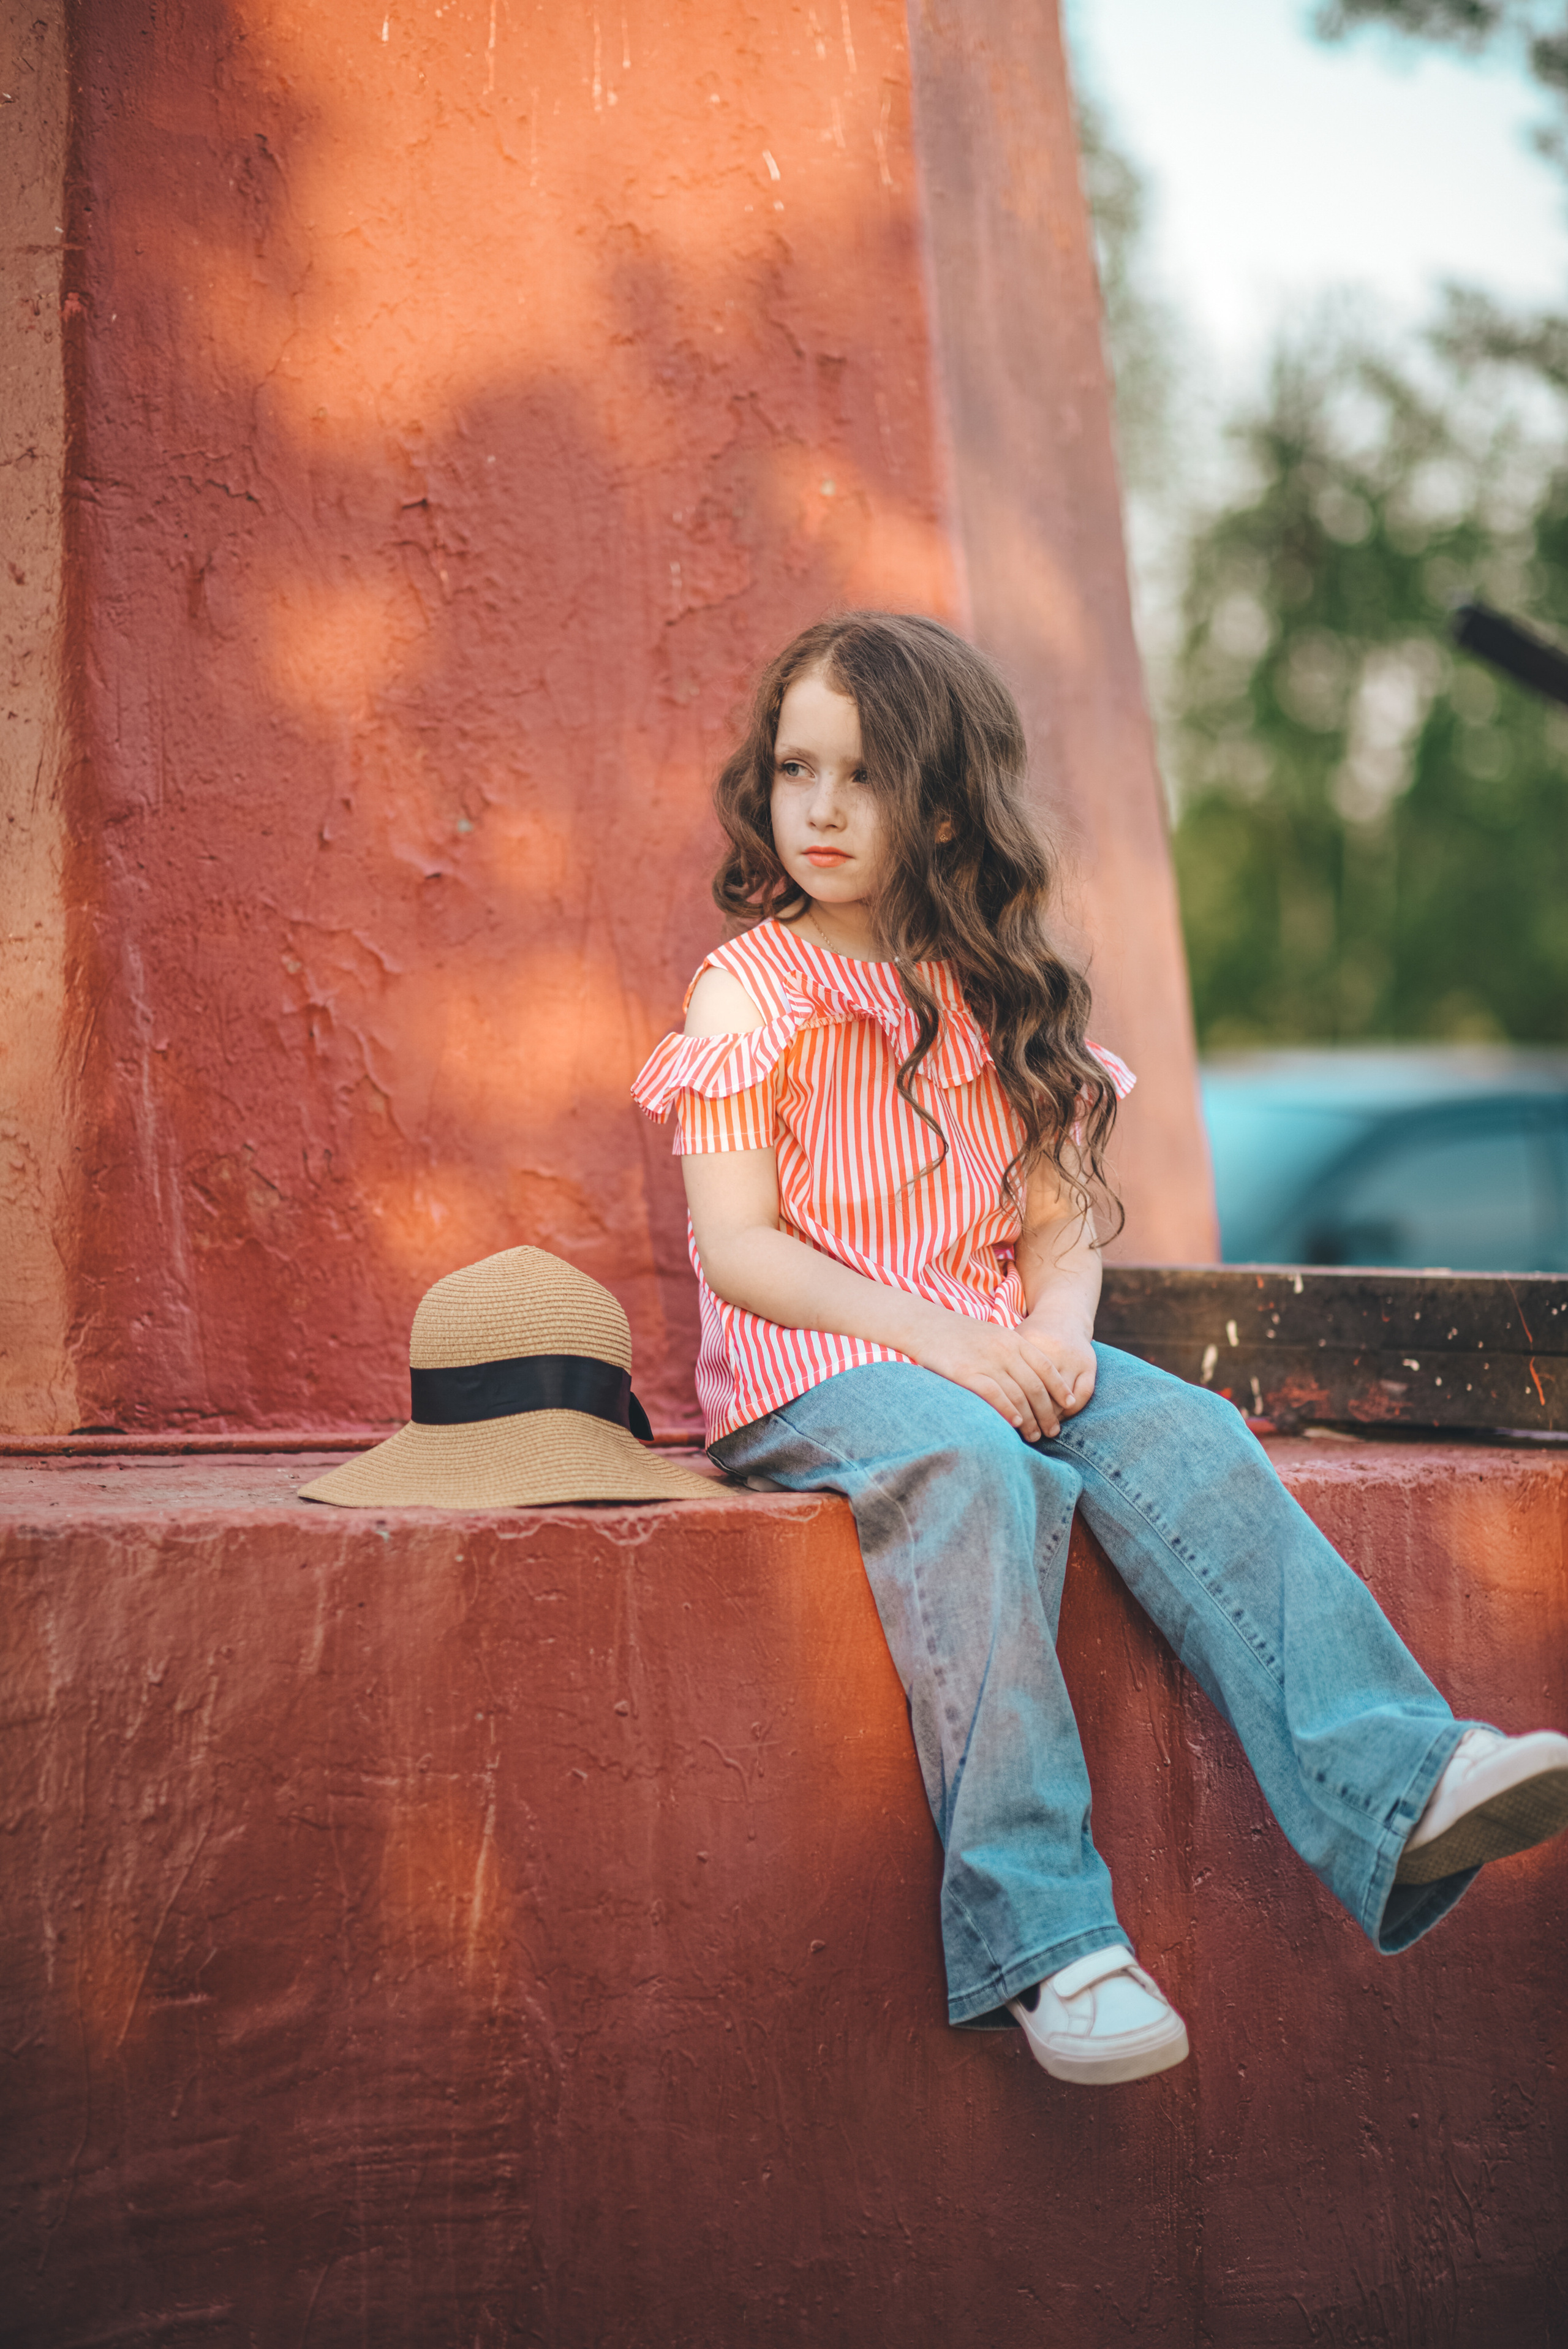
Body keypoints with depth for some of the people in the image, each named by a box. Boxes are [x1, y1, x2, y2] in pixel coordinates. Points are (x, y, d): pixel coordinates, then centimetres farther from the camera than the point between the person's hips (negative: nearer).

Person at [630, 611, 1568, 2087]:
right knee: (967, 1472, -36)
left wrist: (1056, 1332, -12)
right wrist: (937, 1339, -20)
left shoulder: (996, 998, 14)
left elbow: (1059, 1219, 12)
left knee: (1181, 1437, -25)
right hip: (808, 1370, -4)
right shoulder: (750, 993, 0)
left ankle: (1394, 1787, -37)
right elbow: (737, 1248, -8)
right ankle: (1041, 1936, -39)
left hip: (992, 1353, 5)